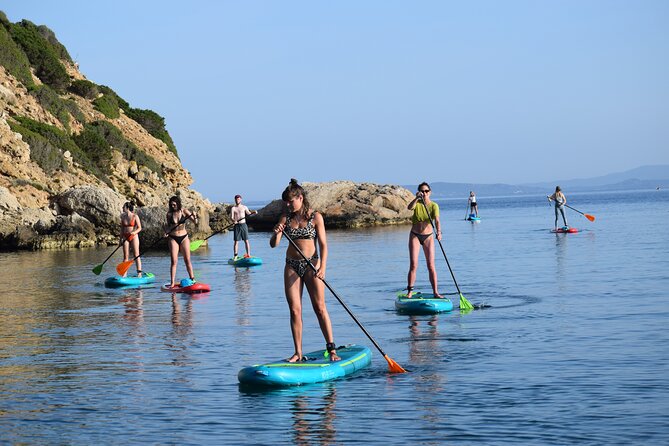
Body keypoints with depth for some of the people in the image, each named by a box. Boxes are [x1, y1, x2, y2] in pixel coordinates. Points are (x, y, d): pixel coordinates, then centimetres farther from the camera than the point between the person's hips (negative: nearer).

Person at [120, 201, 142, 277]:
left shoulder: (135, 216, -6)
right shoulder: (123, 217, 8)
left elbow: (139, 228, -5)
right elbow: (122, 229, 14)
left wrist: (134, 232, -24)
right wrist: (121, 239, 10)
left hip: (134, 237, -4)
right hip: (125, 237, 4)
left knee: (136, 255, -3)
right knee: (126, 256, 3)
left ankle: (139, 273, -1)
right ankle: (124, 273, 4)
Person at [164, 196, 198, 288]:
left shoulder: (184, 212, -4)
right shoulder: (169, 214, 0)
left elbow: (195, 222, -6)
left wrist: (194, 217, -27)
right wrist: (167, 232, -7)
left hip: (184, 238, 0)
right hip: (173, 238, 0)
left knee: (187, 260, 4)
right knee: (174, 261, -5)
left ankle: (192, 279, 16)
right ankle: (172, 282, -7)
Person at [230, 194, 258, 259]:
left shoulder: (244, 207, 10)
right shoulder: (233, 208, 3)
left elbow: (249, 213, 7)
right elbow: (231, 217, -6)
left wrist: (254, 212, -12)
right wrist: (233, 220, -26)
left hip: (243, 225, 1)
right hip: (237, 225, -1)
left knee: (246, 240, -1)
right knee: (236, 241, 0)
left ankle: (248, 254, 1)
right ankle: (235, 255, 6)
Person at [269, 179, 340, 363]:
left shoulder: (315, 217, -3)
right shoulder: (286, 218, 6)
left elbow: (323, 244, -6)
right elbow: (273, 244, 3)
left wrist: (322, 267, -19)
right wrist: (276, 233, -19)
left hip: (311, 265, -3)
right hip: (292, 266, 3)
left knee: (320, 308, -6)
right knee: (295, 310, 0)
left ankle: (331, 349, -2)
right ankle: (298, 353, 5)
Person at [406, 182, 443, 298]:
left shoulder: (434, 205, -6)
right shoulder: (416, 203, -5)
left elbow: (437, 220, -21)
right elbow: (409, 207, -29)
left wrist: (438, 232, -39)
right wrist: (416, 198, -44)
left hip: (428, 236, 0)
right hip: (415, 236, 0)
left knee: (431, 266, -2)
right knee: (413, 265, -6)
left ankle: (435, 292, 1)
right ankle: (410, 291, 1)